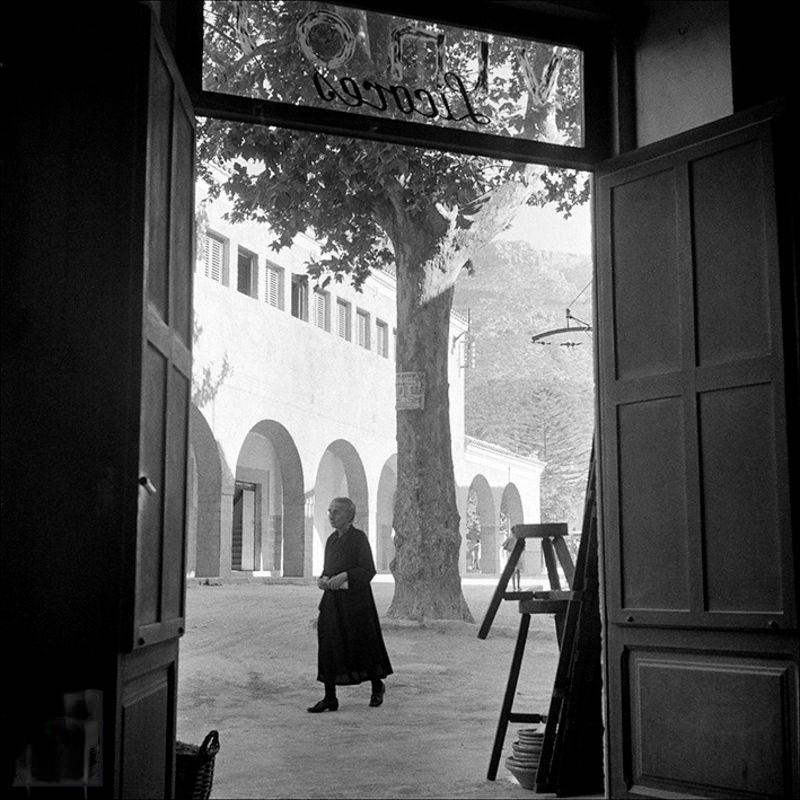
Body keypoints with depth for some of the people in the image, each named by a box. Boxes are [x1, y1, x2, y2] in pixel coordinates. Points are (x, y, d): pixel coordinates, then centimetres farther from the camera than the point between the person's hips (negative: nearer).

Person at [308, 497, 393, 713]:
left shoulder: (359, 537, -8)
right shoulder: (332, 540, 12)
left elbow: (369, 571, -12)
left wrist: (344, 576, -24)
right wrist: (322, 580, -2)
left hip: (355, 600, -6)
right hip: (332, 601, 6)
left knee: (362, 645, 5)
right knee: (328, 647, -1)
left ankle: (377, 686, 28)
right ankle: (330, 699, 2)